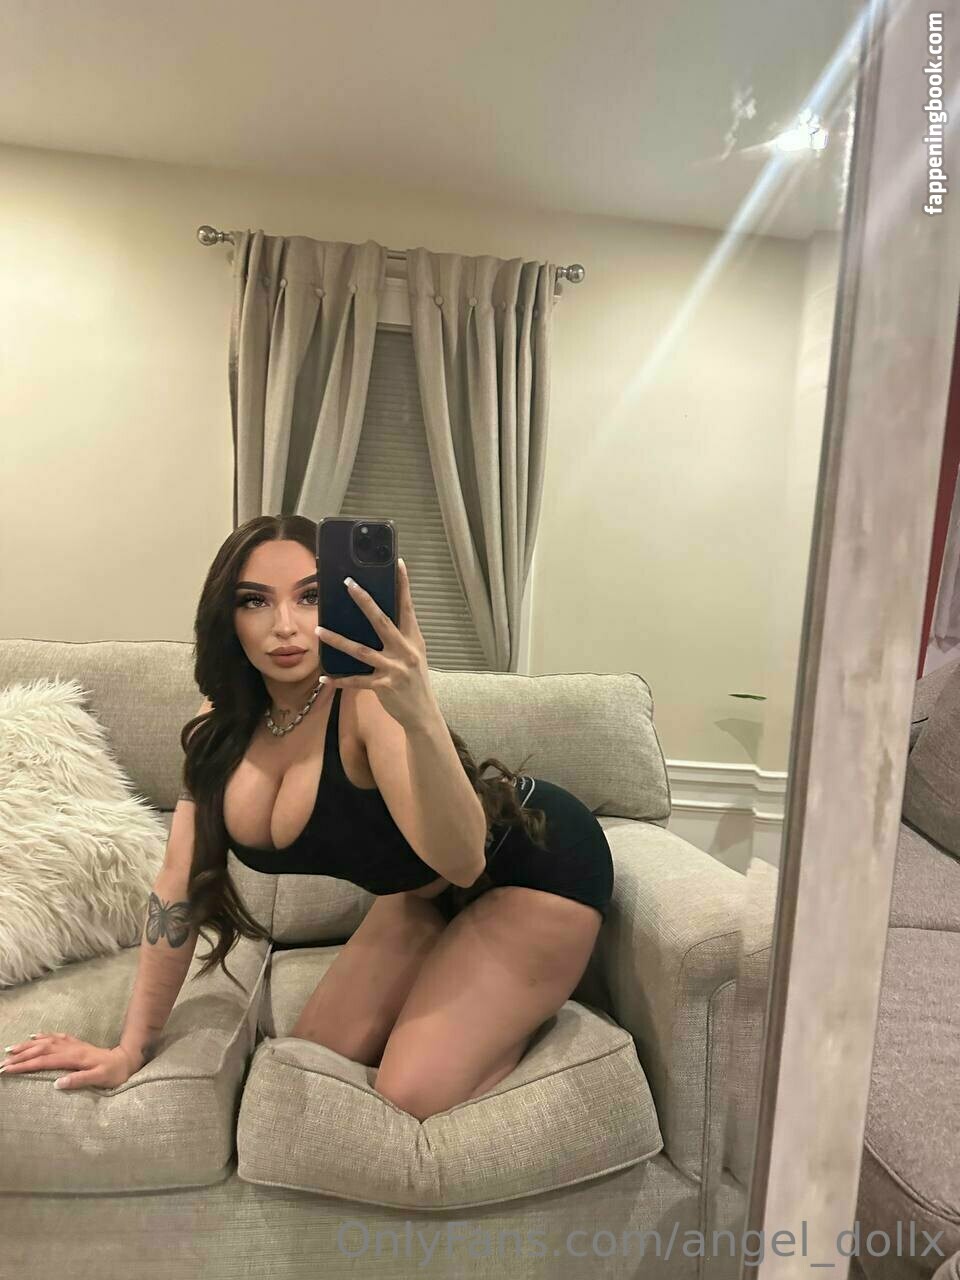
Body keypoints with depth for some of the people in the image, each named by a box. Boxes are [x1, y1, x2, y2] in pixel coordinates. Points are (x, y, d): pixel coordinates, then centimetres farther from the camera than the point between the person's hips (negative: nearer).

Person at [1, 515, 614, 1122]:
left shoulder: (368, 698, -32)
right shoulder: (220, 731, -10)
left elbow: (461, 858, -41)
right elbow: (180, 880, -4)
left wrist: (422, 717, -58)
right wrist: (133, 1047, -2)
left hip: (543, 862, -6)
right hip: (428, 892, 7)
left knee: (415, 1093, -13)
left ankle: (526, 997, 14)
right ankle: (467, 978, 28)